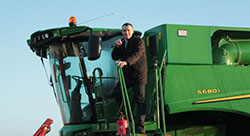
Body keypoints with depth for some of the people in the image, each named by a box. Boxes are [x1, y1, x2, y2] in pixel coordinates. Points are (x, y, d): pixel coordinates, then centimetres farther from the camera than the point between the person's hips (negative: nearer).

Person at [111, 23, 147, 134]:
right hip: (126, 75, 7)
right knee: (116, 93, 4)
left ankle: (140, 127, -8)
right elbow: (114, 57, 10)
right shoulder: (122, 43, 15)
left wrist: (125, 62, -44)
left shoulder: (139, 41, -8)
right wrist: (117, 46, -8)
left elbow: (136, 54, -26)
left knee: (140, 99, -8)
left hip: (138, 75, -7)